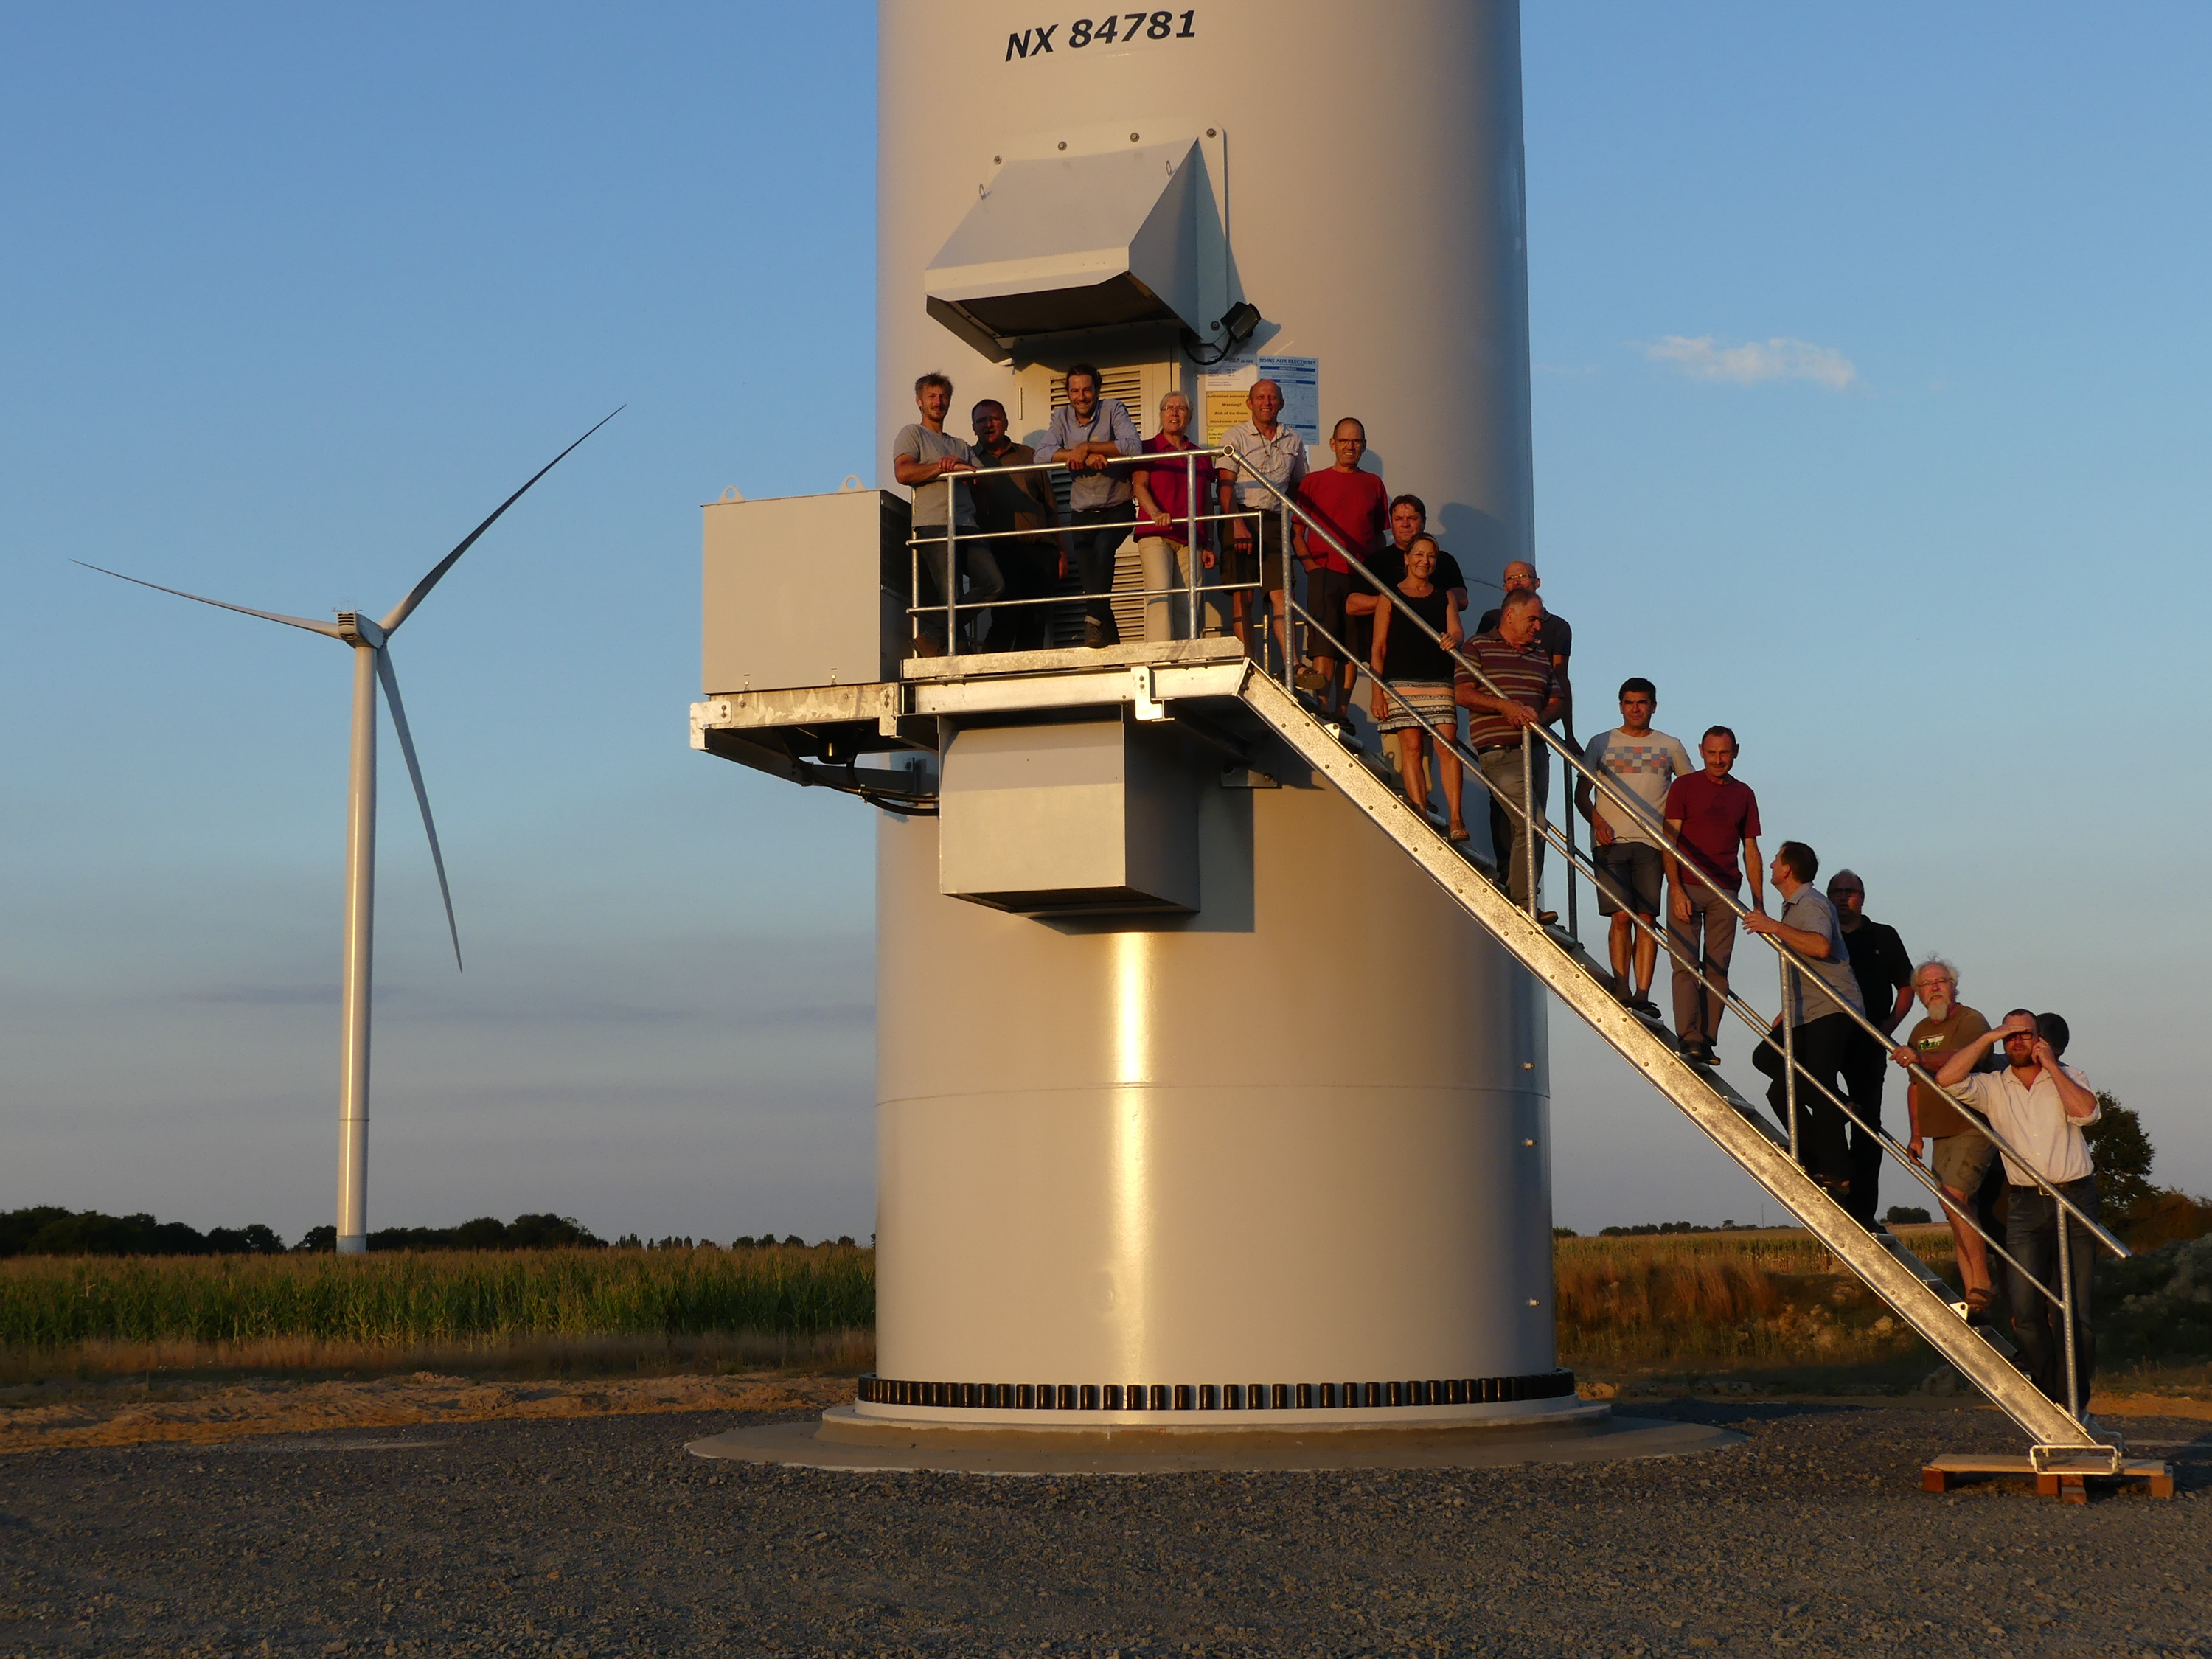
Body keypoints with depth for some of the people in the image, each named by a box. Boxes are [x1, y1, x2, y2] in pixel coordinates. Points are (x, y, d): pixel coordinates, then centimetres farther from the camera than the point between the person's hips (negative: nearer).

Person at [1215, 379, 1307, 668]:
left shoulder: (1293, 439, 15)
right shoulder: (1235, 436, 3)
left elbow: (1297, 486, 23)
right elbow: (1225, 485, -5)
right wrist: (1238, 525, -17)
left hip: (1274, 522, 3)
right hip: (1241, 518, -2)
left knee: (1280, 594, -7)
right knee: (1243, 595, -5)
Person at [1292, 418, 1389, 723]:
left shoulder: (1373, 484, 15)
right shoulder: (1314, 482, 8)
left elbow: (1380, 534, 19)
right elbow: (1296, 532, 5)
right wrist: (1310, 565, -7)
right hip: (1325, 571, -3)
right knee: (1324, 643, -11)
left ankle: (1342, 712, 5)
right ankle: (1324, 711, -15)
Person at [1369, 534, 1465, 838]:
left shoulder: (1444, 597, 17)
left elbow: (1456, 629, 2)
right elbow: (1378, 648, 5)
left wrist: (1452, 638, -24)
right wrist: (1377, 692, -2)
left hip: (1439, 681, 2)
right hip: (1401, 682, -2)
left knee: (1446, 747, -9)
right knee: (1411, 746, -7)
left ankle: (1455, 819, -13)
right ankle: (1421, 816, -8)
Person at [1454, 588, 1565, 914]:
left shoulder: (1541, 656, 21)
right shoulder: (1477, 648, 4)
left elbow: (1557, 701, 19)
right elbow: (1462, 694, -5)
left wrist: (1540, 717, -5)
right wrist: (1504, 706, -18)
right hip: (1500, 752, -6)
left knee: (1519, 831, 2)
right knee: (1530, 824, -18)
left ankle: (1511, 899, 3)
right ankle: (1523, 905, -19)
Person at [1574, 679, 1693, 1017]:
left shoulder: (1670, 747, 15)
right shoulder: (1601, 744, 13)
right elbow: (1582, 794, 12)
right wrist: (1598, 822, -7)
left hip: (1651, 844, 1)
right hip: (1611, 842, -1)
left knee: (1647, 918, -5)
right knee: (1622, 916, -10)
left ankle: (1642, 995, -7)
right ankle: (1621, 990, -9)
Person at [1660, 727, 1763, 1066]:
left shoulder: (1744, 794, 14)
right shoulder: (1684, 786, 4)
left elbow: (1750, 850, 15)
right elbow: (1669, 842, -1)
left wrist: (1758, 901, 8)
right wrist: (1676, 890, -12)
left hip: (1725, 894, 3)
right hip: (1687, 888, -3)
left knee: (1717, 969, -1)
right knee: (1686, 965, -10)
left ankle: (1707, 1041, 0)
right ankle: (1689, 1039, -15)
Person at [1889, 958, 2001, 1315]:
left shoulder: (1970, 1020, -8)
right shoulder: (1920, 1032, 17)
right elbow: (1915, 1086, 24)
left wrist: (1921, 1059, -44)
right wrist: (1916, 1135, 20)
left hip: (1974, 1128, -8)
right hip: (1941, 1135, 8)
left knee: (1953, 1198, -22)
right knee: (1958, 1211, 5)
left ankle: (1982, 1283, -18)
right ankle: (1972, 1298, 6)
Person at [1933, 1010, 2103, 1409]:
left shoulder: (2068, 1078, 9)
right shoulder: (1992, 1087, 9)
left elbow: (2086, 1111, -11)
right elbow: (1947, 1078, -7)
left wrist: (2050, 1065, -6)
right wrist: (1988, 1037, -4)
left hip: (2074, 1200, -1)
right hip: (2024, 1206, 1)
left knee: (2071, 1308, -2)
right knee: (2025, 1308, -8)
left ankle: (2074, 1400, 6)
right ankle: (2047, 1392, 5)